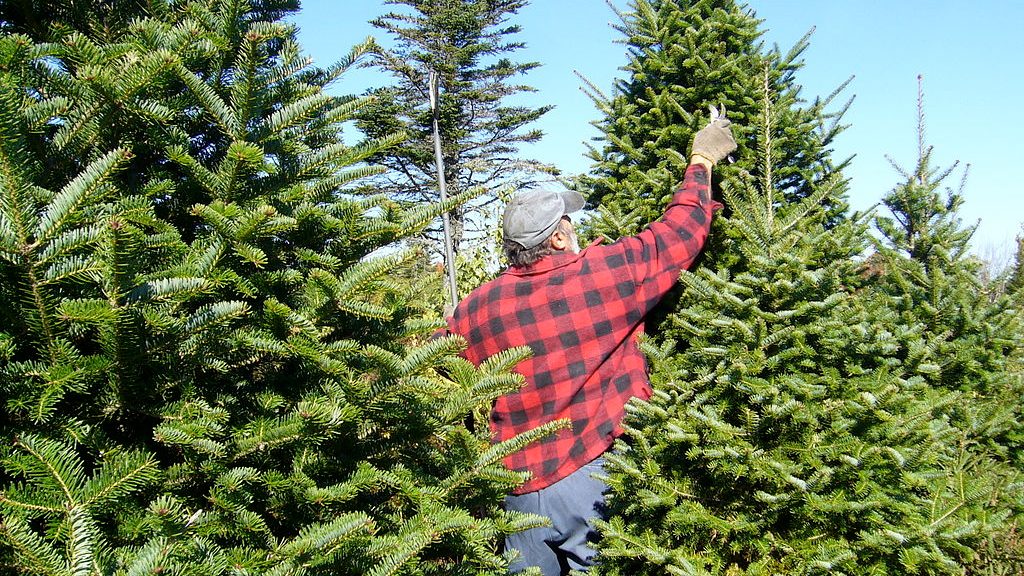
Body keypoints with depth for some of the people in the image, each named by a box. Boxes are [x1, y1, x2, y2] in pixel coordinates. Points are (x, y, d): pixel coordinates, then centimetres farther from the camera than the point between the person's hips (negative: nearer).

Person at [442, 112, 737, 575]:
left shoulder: (478, 308, -2)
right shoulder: (605, 272, -10)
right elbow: (681, 230, 0)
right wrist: (702, 161, 15)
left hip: (521, 485, 3)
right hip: (597, 475, -3)